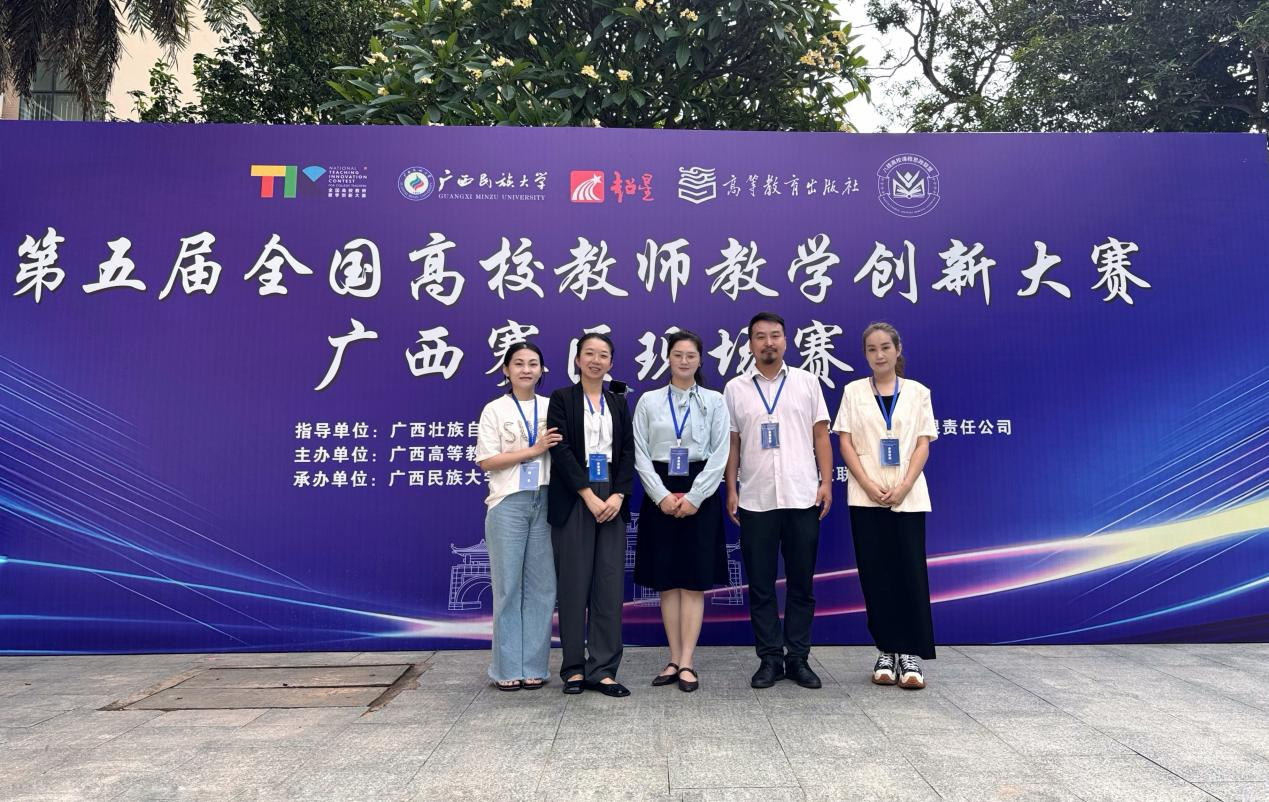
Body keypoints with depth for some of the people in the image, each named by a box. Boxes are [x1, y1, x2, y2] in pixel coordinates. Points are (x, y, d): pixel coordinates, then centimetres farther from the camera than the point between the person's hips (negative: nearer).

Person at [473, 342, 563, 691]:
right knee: (508, 586, 2)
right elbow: (486, 461, -4)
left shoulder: (553, 408, 9)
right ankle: (507, 668, 12)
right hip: (508, 503, -2)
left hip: (545, 502, 2)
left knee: (542, 585, 3)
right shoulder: (494, 410, 3)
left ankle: (533, 666, 13)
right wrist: (533, 450, -10)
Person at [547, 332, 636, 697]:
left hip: (612, 502, 3)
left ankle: (603, 670, 7)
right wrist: (589, 497, -13)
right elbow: (560, 450, -7)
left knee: (610, 585, 1)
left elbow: (628, 452, 7)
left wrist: (618, 496, -8)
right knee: (573, 585, 1)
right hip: (574, 501, -3)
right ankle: (574, 668, 12)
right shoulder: (562, 398, 3)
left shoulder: (619, 403, 15)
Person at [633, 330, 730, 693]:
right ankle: (675, 659, 14)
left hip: (700, 494, -1)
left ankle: (687, 662, 4)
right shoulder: (649, 401, 6)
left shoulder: (714, 401, 4)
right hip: (660, 495, 1)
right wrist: (662, 496, -10)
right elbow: (640, 455, 2)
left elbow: (720, 454, -2)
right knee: (666, 579, 4)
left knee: (694, 579, -1)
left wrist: (693, 497, -11)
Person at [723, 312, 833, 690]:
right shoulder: (735, 389, 7)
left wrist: (826, 482, -2)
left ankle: (798, 658, 17)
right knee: (761, 584, 5)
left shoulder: (807, 382, 7)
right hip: (755, 501, 0)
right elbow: (732, 444, 7)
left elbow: (821, 435, 6)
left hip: (802, 498, 0)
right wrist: (731, 490, 1)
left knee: (801, 583, 6)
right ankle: (770, 658, 16)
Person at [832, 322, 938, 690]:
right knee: (876, 575, 3)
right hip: (866, 497, 0)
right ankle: (887, 651, 12)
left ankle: (911, 654, 4)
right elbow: (845, 442, 1)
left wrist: (904, 486, -12)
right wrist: (869, 485, -11)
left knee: (911, 573, -3)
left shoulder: (918, 392, 7)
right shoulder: (854, 391, 7)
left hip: (908, 497, 0)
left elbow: (923, 444, 2)